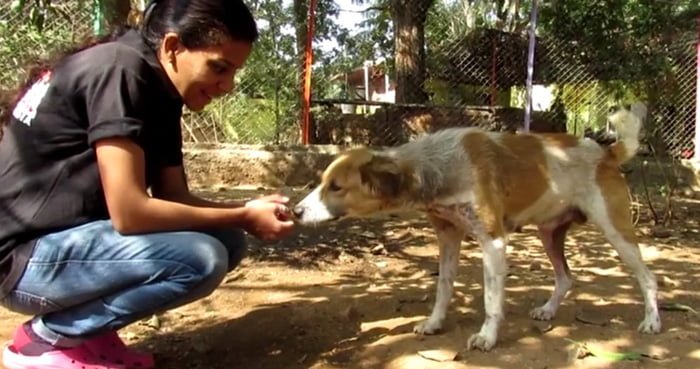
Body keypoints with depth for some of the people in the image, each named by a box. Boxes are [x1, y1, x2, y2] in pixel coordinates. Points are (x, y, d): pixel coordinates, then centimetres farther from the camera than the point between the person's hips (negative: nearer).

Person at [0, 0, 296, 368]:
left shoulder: (160, 90, 5)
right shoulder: (120, 69, -21)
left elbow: (173, 198, 6)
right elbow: (129, 211, -27)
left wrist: (247, 210, -9)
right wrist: (242, 217, -17)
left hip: (76, 236, 9)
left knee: (226, 241, 1)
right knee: (200, 258, -25)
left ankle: (84, 324, 7)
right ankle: (46, 337, -5)